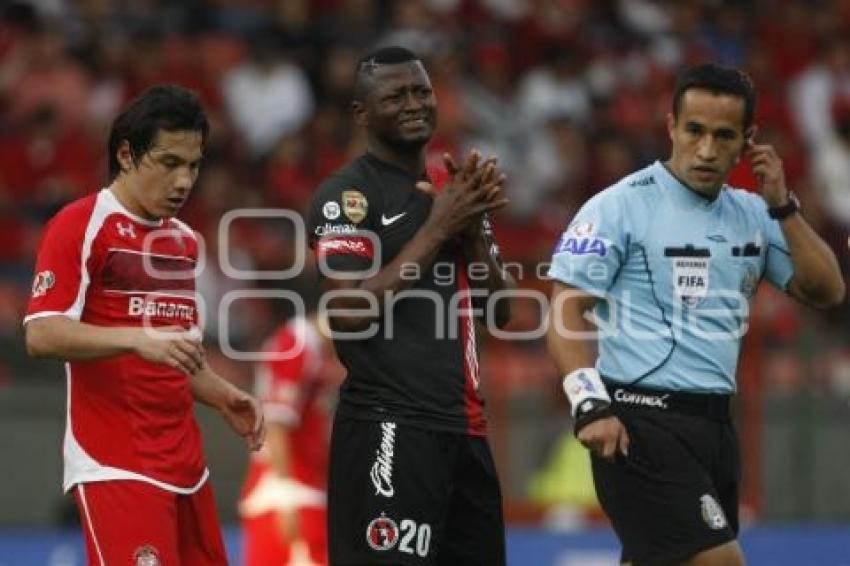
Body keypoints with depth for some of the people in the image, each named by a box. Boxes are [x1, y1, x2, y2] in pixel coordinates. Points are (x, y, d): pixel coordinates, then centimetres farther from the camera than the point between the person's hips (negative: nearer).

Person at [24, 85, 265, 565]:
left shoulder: (185, 242, 18)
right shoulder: (81, 226, -6)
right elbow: (41, 335, -16)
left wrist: (224, 398, 9)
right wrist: (138, 338, -28)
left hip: (186, 464, 8)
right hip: (115, 466, -8)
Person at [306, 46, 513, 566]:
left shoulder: (455, 191, 18)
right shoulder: (347, 195, -6)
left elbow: (501, 311, 15)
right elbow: (350, 312, -18)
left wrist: (474, 228, -2)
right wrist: (437, 228, -15)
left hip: (464, 425, 8)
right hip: (390, 426, -8)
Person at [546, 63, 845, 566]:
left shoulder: (752, 215, 12)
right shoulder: (621, 206, -6)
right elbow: (567, 310, -7)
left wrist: (782, 206, -1)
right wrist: (591, 406, -19)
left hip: (714, 423, 7)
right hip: (640, 424, -7)